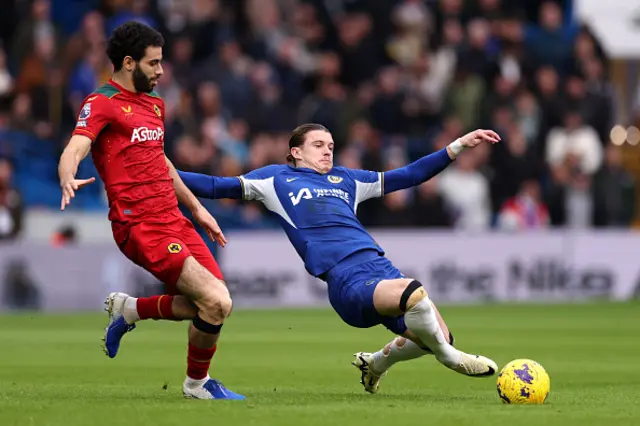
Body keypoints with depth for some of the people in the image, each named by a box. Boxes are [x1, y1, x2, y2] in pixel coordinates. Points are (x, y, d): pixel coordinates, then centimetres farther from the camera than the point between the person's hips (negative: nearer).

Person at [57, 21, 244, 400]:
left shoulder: (154, 103, 20)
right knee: (217, 302, -18)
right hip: (141, 226, -9)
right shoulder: (102, 103, -7)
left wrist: (197, 209, 32)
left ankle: (129, 310, 21)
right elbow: (75, 149, -22)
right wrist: (68, 180, -44)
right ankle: (197, 384, 5)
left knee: (209, 304, 0)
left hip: (173, 218, 9)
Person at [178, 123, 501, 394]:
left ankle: (376, 364, 27)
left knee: (437, 336, -4)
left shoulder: (346, 179, 28)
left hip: (378, 266, 7)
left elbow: (408, 175, 33)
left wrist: (458, 146, 30)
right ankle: (451, 358, -6)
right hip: (346, 281, -7)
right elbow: (216, 187, 17)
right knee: (415, 293, -34)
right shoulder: (277, 178, 17)